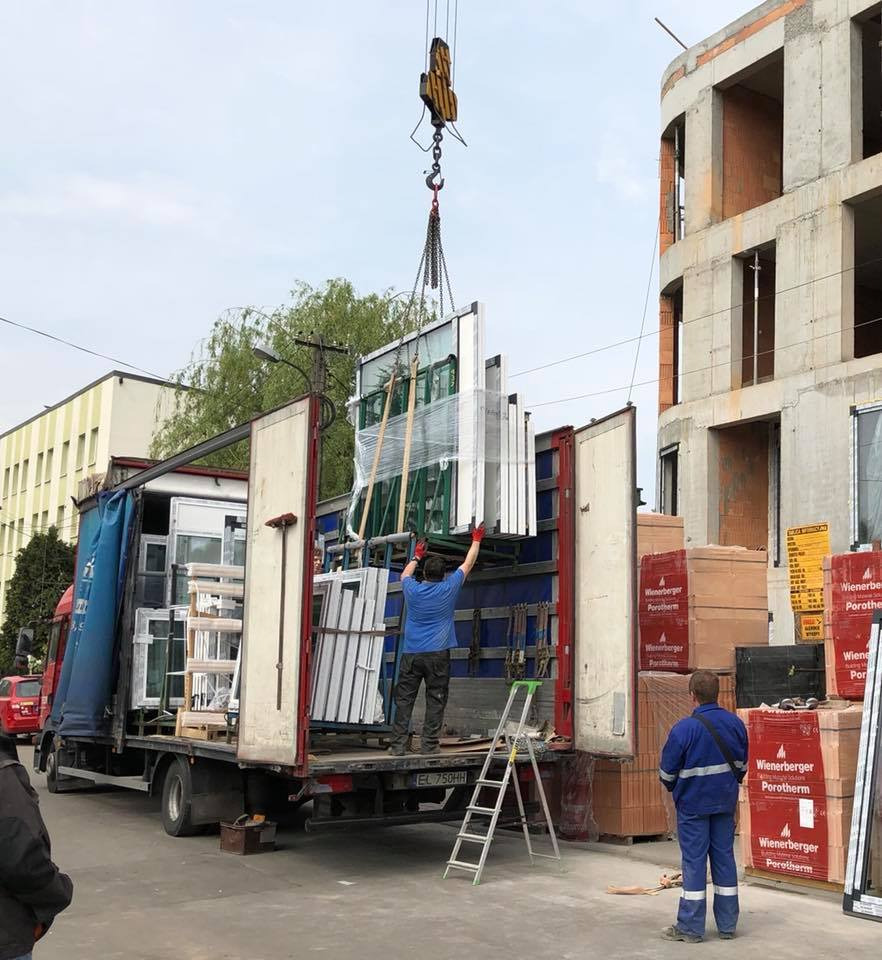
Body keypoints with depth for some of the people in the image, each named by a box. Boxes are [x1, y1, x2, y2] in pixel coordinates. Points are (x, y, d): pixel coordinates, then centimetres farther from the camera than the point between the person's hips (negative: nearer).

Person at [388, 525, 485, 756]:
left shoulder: (412, 590, 3)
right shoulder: (449, 589, -1)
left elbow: (405, 574, 28)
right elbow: (467, 565, 13)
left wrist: (417, 556, 43)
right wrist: (476, 541, 26)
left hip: (411, 655, 2)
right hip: (438, 654, -2)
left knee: (404, 700, 3)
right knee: (435, 701, 3)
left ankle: (398, 745, -1)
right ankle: (429, 745, 0)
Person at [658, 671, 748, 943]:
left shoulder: (684, 729, -19)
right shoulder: (735, 723, -2)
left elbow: (668, 773, -9)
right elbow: (742, 764, 10)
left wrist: (674, 788, 13)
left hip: (693, 804, -5)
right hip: (725, 802, 5)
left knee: (694, 861, 1)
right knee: (724, 858, 12)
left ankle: (690, 928, 6)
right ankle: (727, 925, 18)